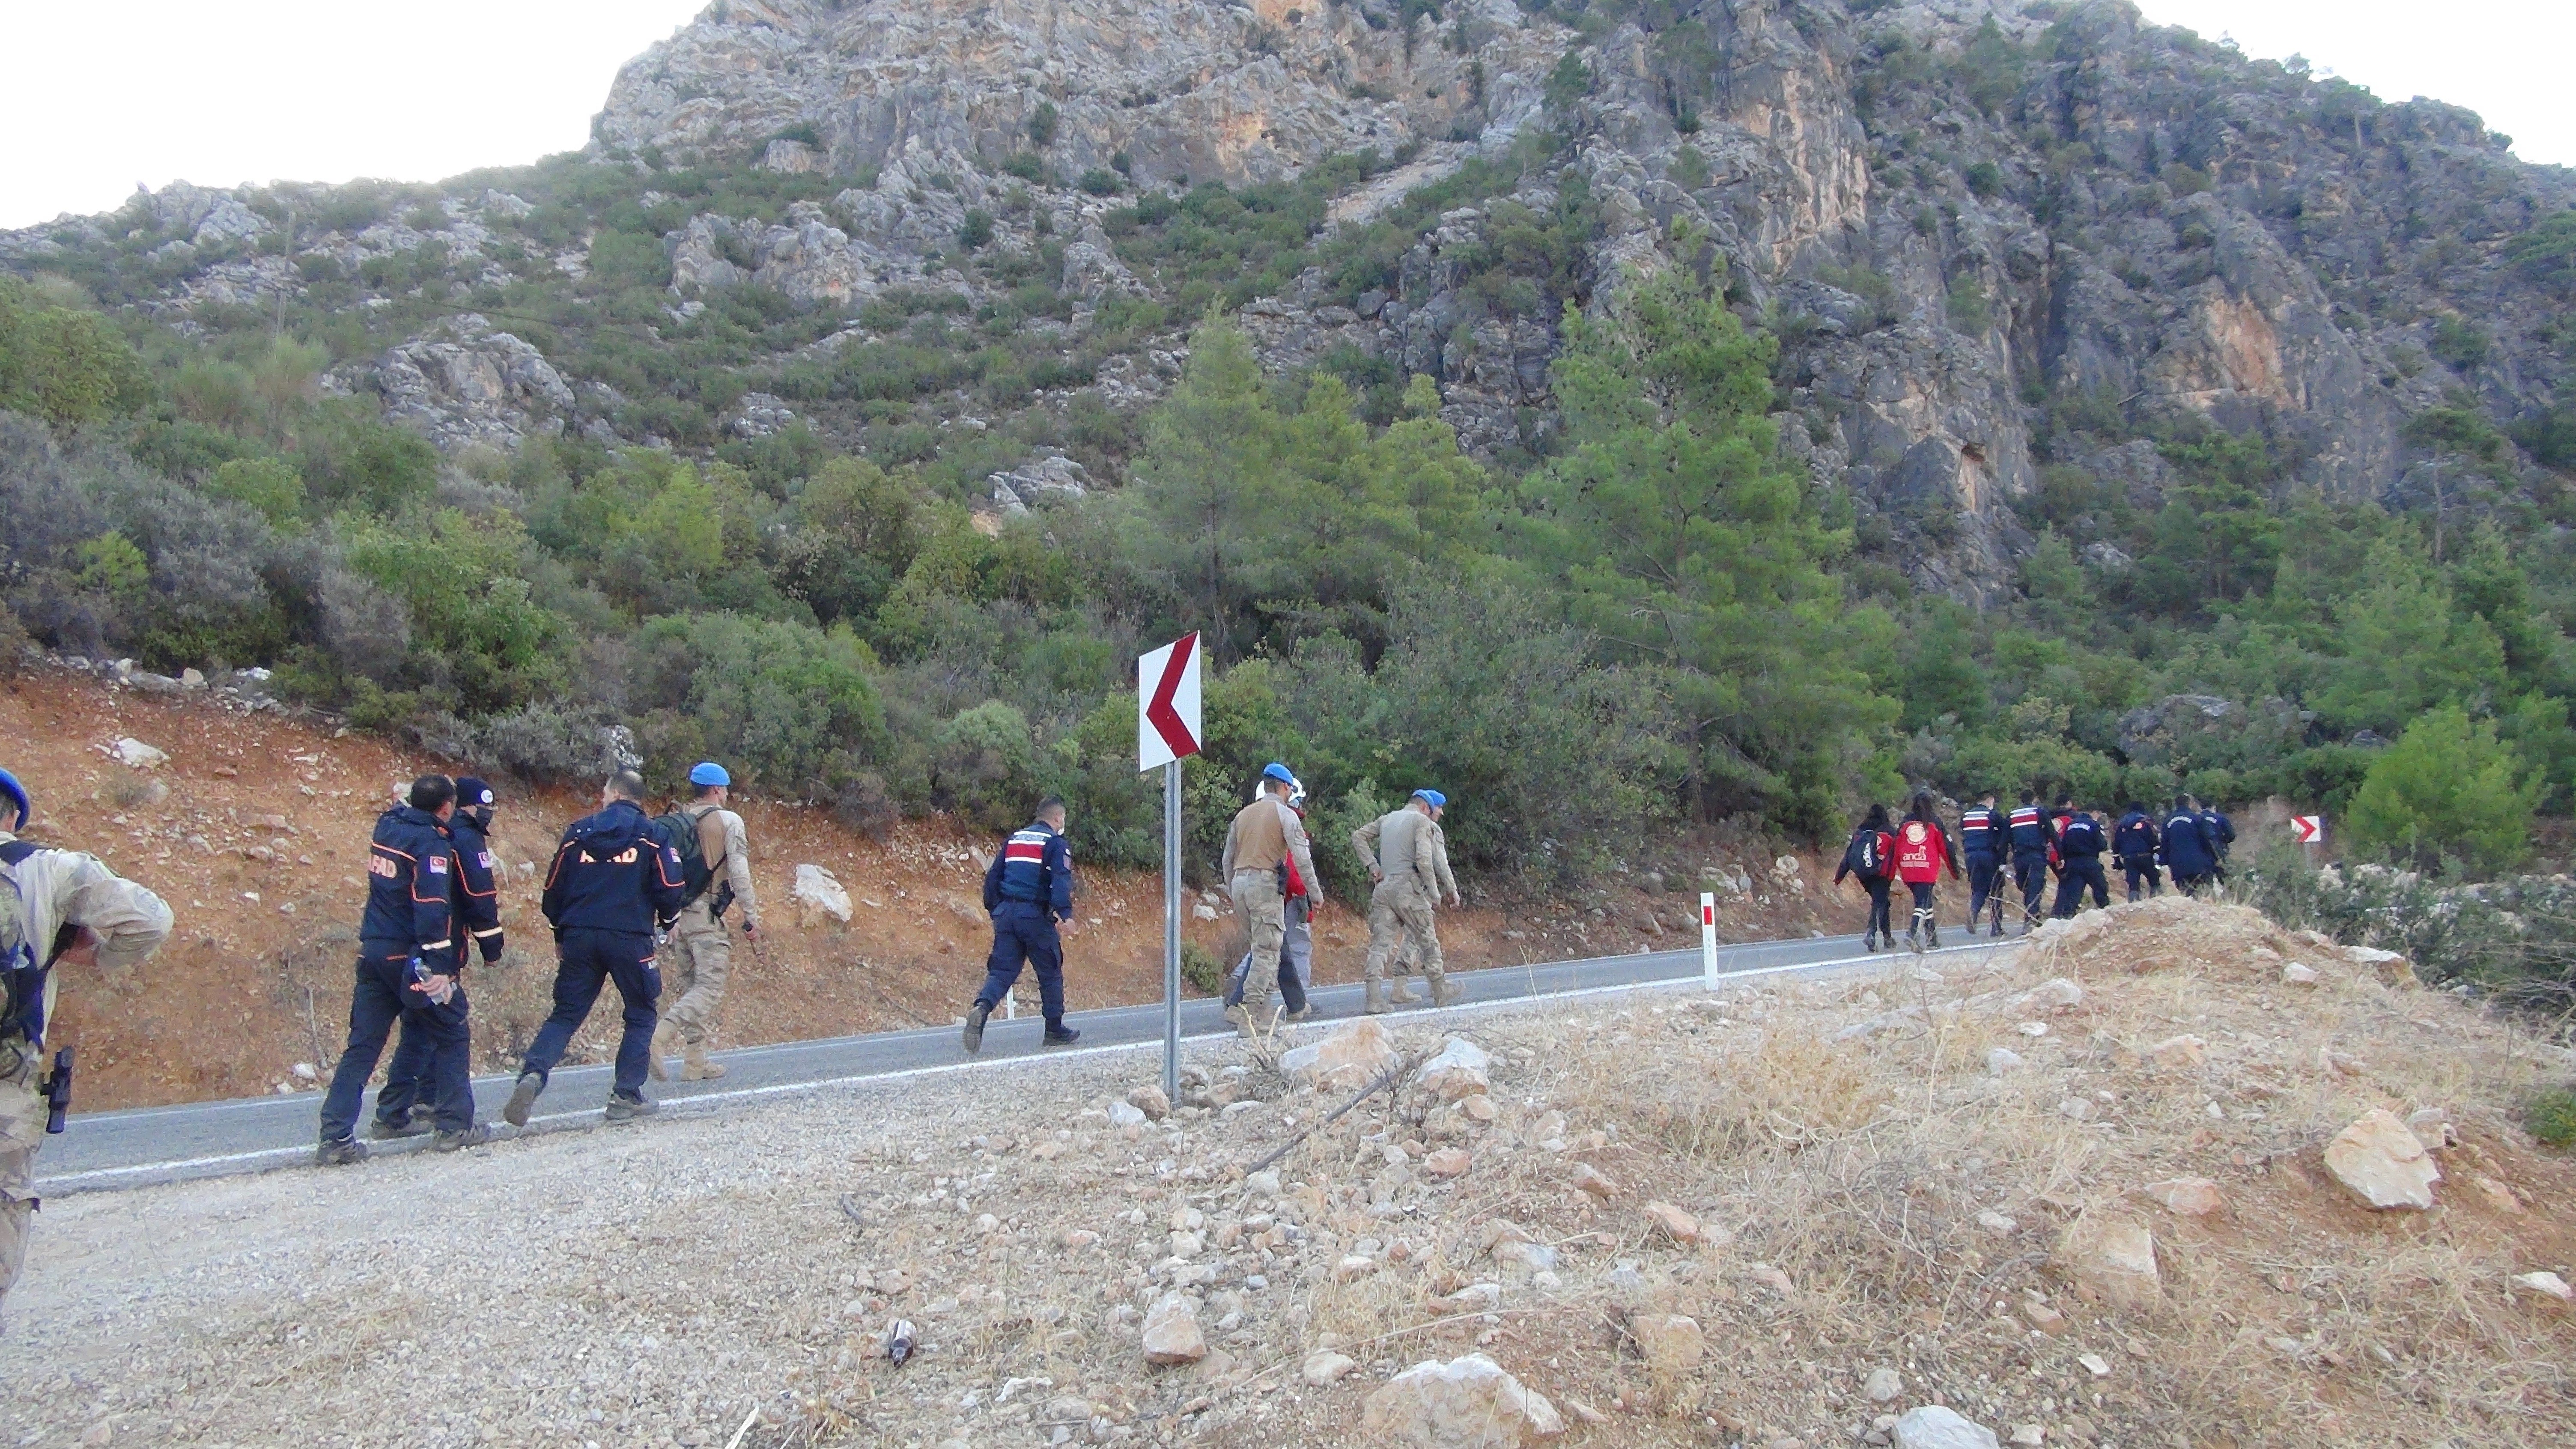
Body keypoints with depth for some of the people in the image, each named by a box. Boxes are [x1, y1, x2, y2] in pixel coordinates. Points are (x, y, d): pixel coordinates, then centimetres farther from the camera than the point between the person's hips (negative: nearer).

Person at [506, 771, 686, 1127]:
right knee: (642, 1016, 13)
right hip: (630, 939, -2)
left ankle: (533, 1073, -15)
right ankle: (626, 1096, 7)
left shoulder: (578, 833, 9)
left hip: (579, 937, 3)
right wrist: (666, 924, 17)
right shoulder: (652, 836, 2)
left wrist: (560, 935, 25)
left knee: (565, 1015, 10)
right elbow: (669, 889, -3)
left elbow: (554, 890, 11)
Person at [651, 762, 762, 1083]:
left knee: (690, 987, 12)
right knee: (710, 986, -6)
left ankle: (696, 1063, 13)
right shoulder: (728, 821, -4)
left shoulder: (675, 822, 13)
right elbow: (739, 873, -9)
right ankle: (659, 1038, -25)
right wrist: (751, 917, -5)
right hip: (706, 915, -7)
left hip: (675, 915, 7)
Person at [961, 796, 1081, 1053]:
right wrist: (1066, 914, -25)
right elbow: (1061, 880, -17)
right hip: (1035, 915, -5)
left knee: (1002, 971, 4)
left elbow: (993, 876, 17)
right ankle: (1056, 1031, 16)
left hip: (1005, 914, 5)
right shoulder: (1055, 843, -2)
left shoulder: (1014, 839, 17)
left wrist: (994, 910, 22)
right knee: (1050, 972, 9)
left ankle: (981, 1008, -23)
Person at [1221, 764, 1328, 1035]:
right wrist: (1315, 891, -2)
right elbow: (1302, 857, -8)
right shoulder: (1285, 814, 1)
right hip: (1265, 882, -7)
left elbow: (1228, 859, 20)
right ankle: (1250, 1014, -14)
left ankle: (1262, 1009, 9)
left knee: (1261, 945, 14)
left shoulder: (1243, 814, 18)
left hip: (1239, 882, 7)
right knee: (1267, 949, -7)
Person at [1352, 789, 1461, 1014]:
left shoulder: (1387, 819, 18)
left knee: (1381, 943, 0)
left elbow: (1358, 836, 19)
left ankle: (1373, 999, -12)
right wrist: (1434, 891, -6)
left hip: (1383, 888, 5)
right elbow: (1424, 860, -15)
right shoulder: (1423, 823, -2)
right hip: (1408, 888, -5)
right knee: (1428, 941, 10)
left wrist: (1372, 865, 14)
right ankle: (1440, 993, 20)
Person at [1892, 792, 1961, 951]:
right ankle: (1913, 932, -27)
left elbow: (1896, 848, 10)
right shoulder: (1934, 822, 3)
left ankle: (1932, 938, 22)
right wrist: (1955, 870, 11)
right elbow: (1946, 847, 4)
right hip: (1927, 869, -4)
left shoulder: (1905, 822, 11)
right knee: (1923, 901, -6)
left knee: (1925, 900, 17)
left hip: (1908, 870, 4)